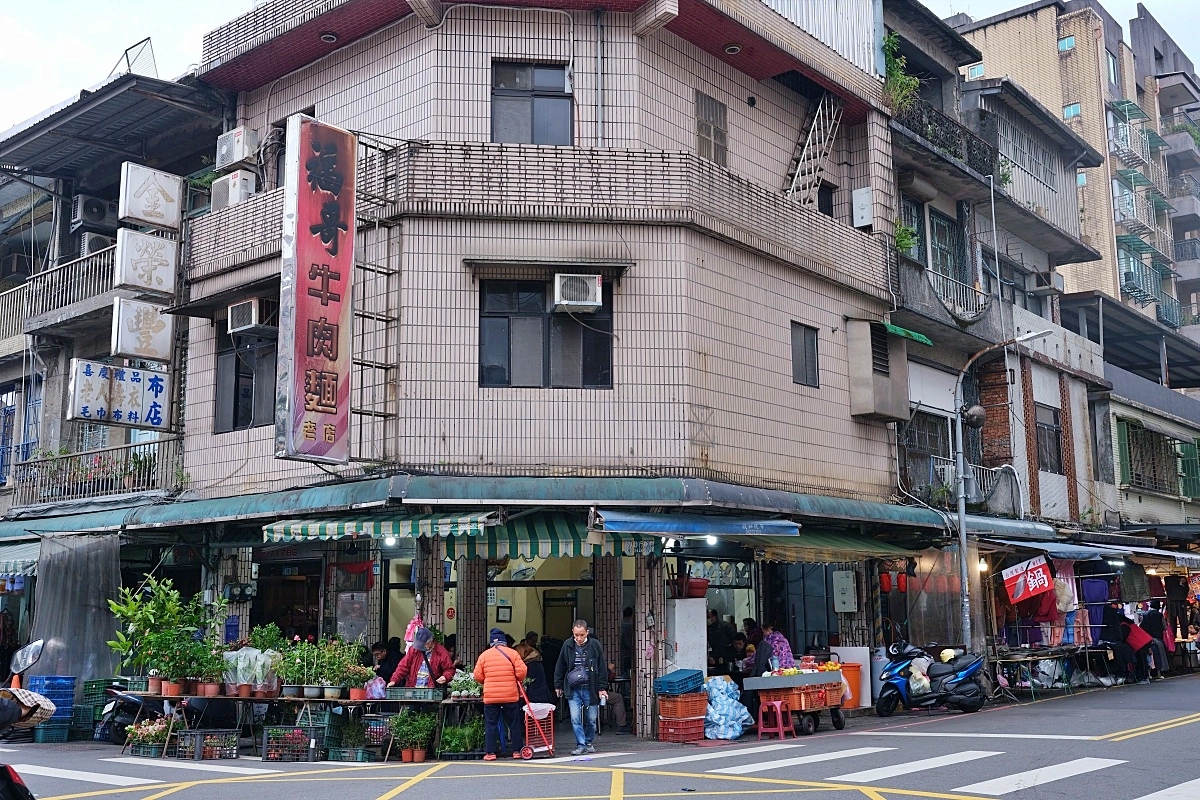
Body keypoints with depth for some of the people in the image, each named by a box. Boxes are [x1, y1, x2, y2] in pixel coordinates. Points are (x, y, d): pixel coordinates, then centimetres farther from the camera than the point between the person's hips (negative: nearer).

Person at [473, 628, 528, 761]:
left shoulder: (485, 655, 0)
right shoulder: (512, 653, -2)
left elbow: (478, 675, 1)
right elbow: (522, 671, -7)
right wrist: (518, 680, 13)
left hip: (490, 696, 0)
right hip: (511, 695, 0)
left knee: (491, 724, 6)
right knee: (514, 723, 11)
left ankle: (490, 752, 4)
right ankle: (517, 751, 13)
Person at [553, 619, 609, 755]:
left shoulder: (595, 645, -6)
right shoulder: (568, 646, -2)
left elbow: (601, 668, -2)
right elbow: (560, 667, 9)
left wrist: (601, 688, -4)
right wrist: (558, 685, 11)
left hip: (590, 688, -1)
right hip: (573, 689, 1)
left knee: (591, 719, 9)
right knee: (575, 718, -7)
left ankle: (589, 742, 28)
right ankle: (581, 744, 2)